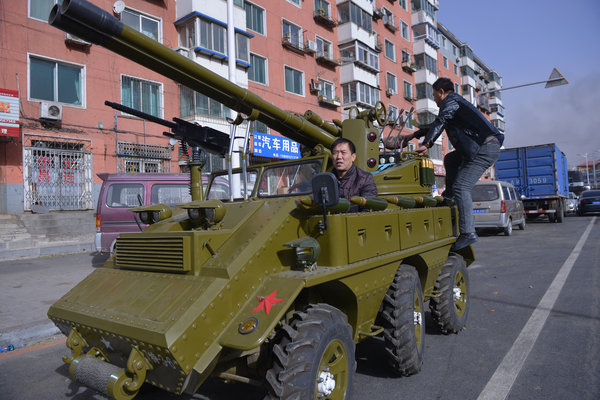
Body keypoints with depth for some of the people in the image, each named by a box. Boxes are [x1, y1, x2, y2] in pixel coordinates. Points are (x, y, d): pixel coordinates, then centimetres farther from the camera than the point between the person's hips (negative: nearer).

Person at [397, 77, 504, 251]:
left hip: (486, 148, -10)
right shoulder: (455, 102, 30)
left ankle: (468, 233, -22)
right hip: (484, 148, 10)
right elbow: (437, 125, 38)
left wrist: (426, 144, -27)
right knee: (450, 159, 29)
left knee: (461, 187, -18)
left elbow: (439, 123, -17)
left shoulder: (451, 101, 0)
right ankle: (449, 195, 22)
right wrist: (413, 135, 41)